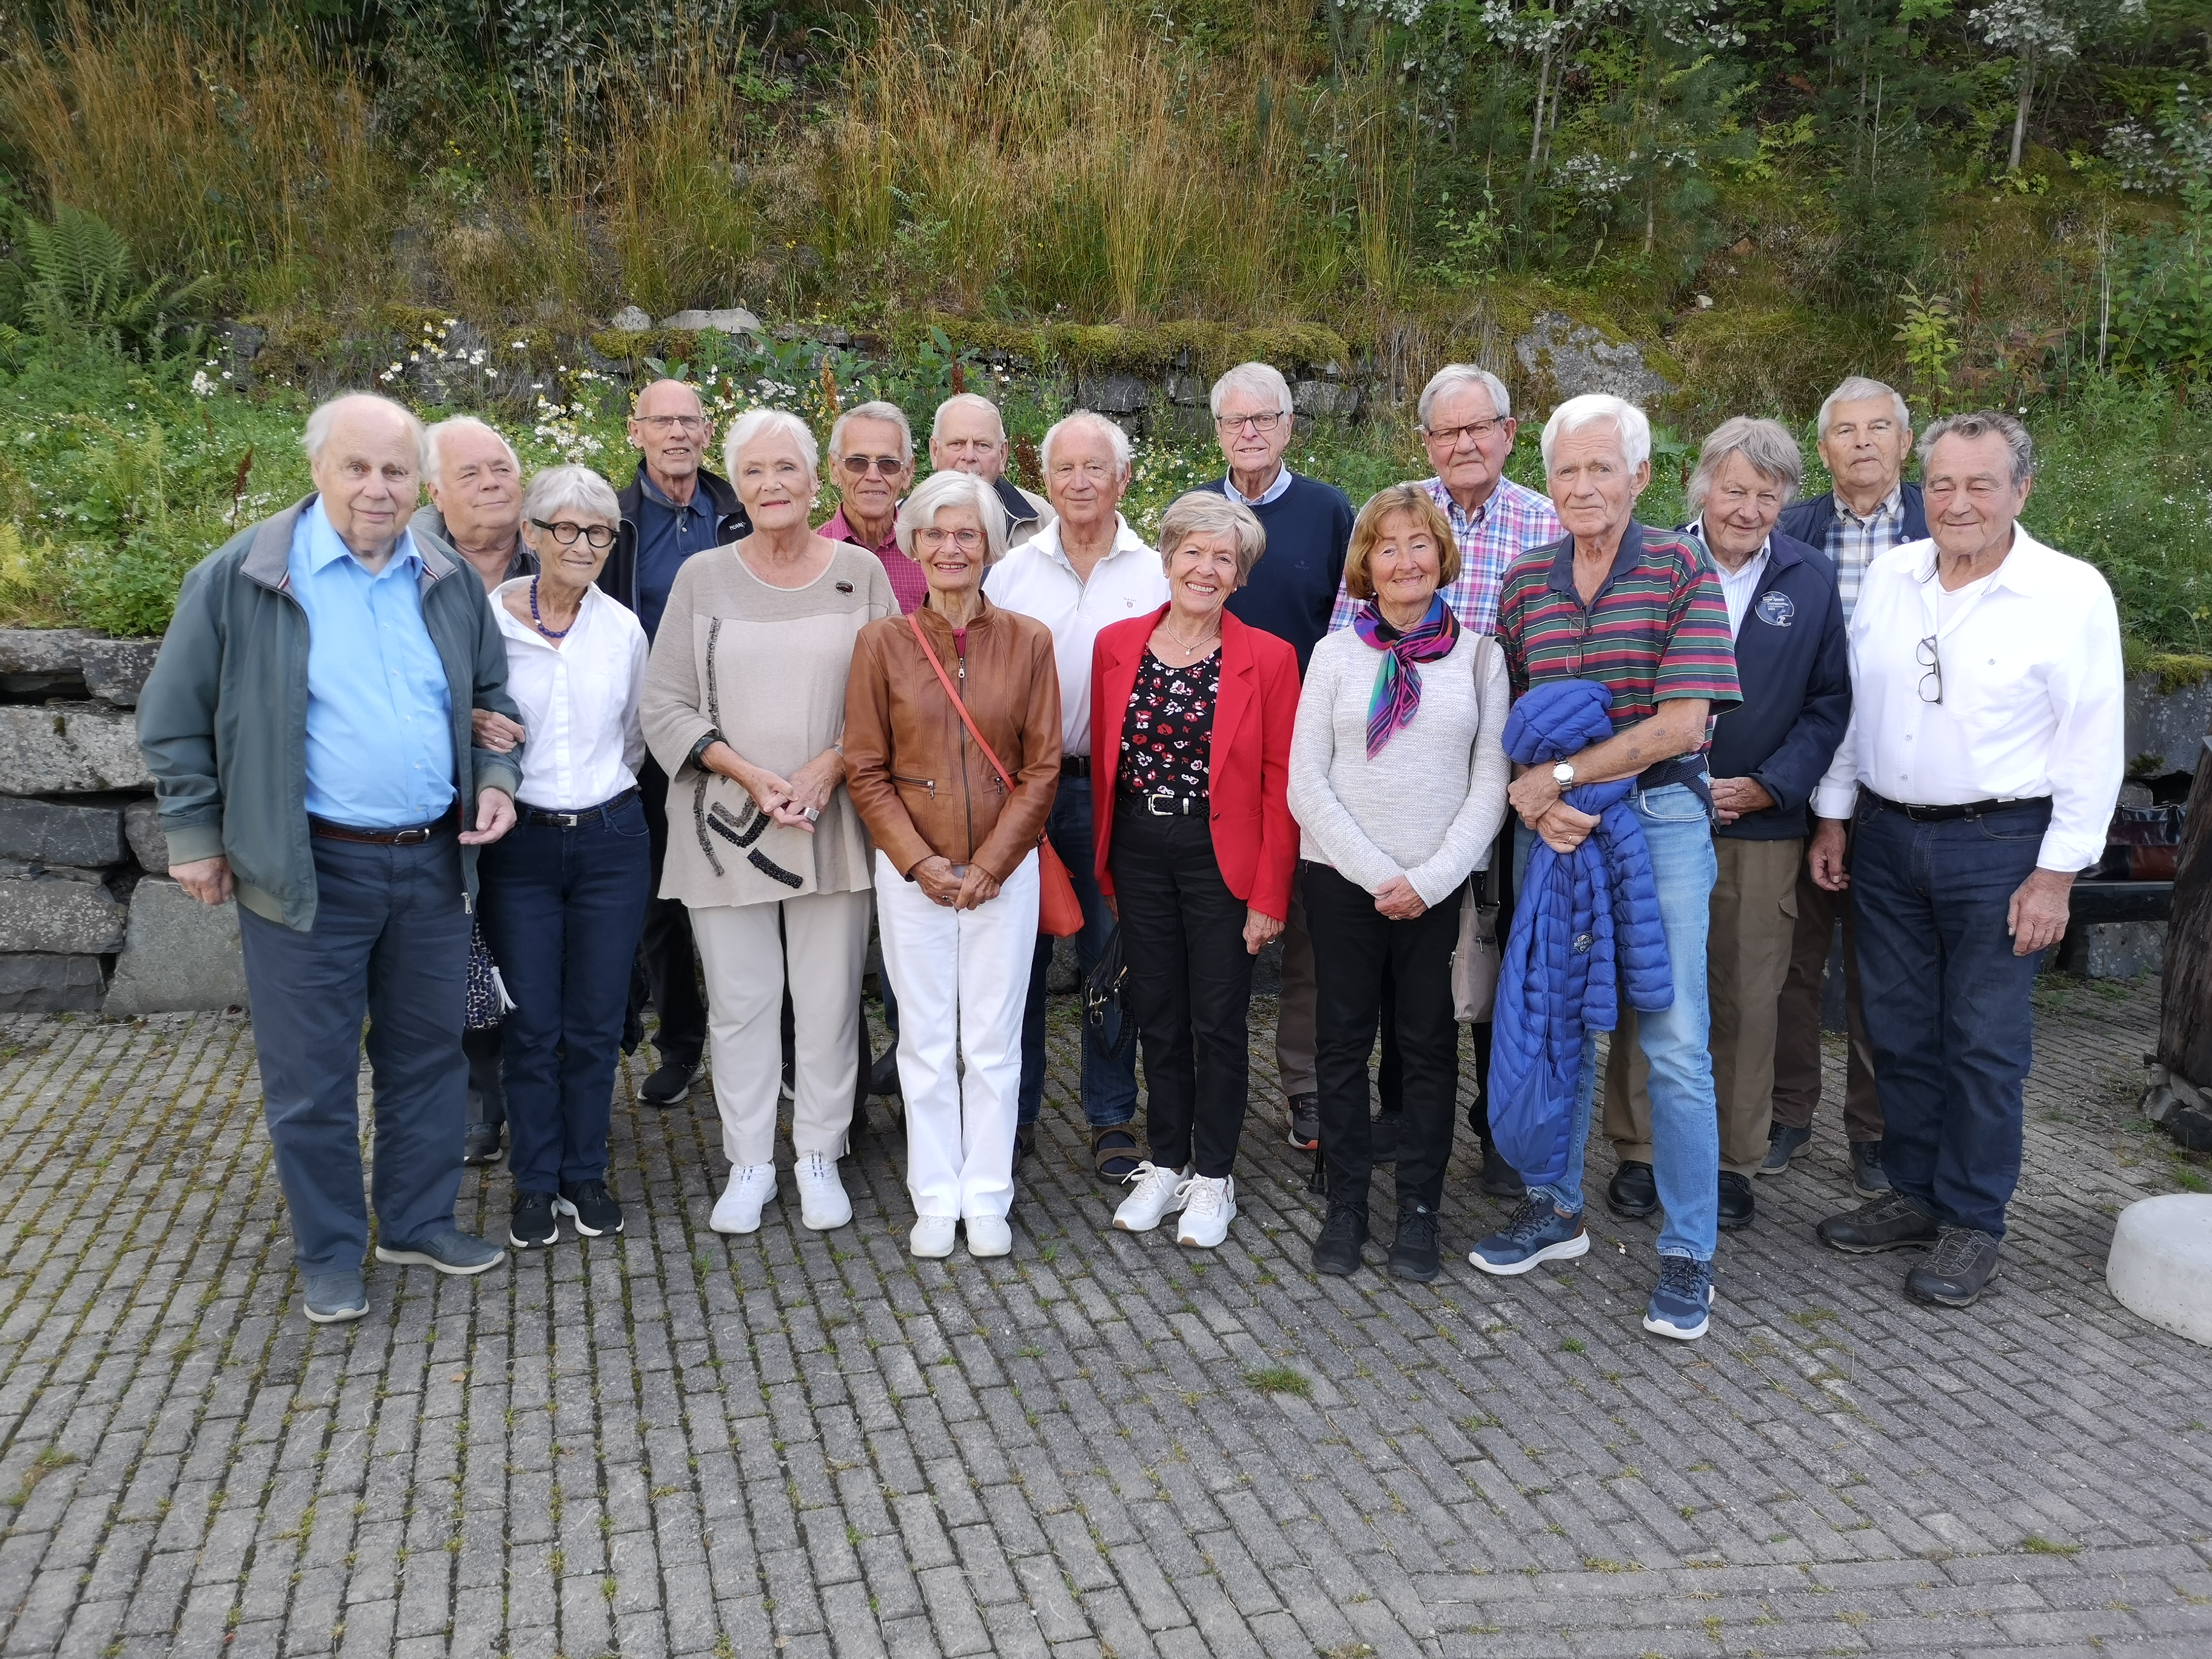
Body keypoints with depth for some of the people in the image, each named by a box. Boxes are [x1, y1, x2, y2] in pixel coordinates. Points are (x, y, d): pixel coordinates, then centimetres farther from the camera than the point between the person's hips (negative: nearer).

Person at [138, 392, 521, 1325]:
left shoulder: (450, 582, 6)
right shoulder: (243, 578, -7)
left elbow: (492, 695, 20)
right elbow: (176, 718, -1)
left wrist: (495, 777, 3)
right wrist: (196, 836, -1)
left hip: (434, 863, 4)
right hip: (309, 869, -4)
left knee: (428, 1053, 15)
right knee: (311, 1073, 5)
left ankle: (420, 1221, 31)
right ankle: (330, 1255, 21)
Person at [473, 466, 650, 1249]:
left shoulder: (624, 628, 4)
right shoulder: (486, 619, -6)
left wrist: (605, 794, 11)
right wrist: (472, 731, -16)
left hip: (611, 840, 2)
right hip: (521, 841, -2)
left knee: (597, 1023, 8)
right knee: (531, 1024, 4)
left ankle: (586, 1174, 23)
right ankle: (535, 1182, 20)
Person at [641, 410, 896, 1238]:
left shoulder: (861, 572, 3)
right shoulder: (702, 577, 3)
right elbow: (665, 706, 1)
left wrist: (830, 766, -12)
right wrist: (749, 774, -11)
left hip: (834, 822, 0)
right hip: (727, 824, 0)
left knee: (829, 998, 6)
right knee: (739, 1001, 7)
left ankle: (820, 1156, 22)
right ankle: (749, 1162, 21)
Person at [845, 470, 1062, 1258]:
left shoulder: (1028, 641, 0)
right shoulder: (882, 642, -1)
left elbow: (1043, 767, -1)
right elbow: (867, 769, -1)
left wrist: (990, 865, -8)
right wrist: (920, 861, -10)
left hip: (1004, 872, 0)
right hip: (911, 871, 0)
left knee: (994, 1041, 7)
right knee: (926, 1042, 8)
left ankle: (987, 1198, 20)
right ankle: (936, 1200, 20)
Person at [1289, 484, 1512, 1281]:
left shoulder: (1478, 654, 5)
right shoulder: (1336, 652, 4)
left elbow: (1491, 782, 1)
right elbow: (1306, 783, -2)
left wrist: (1431, 878, -10)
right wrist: (1376, 875, -10)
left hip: (1441, 884, 0)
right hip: (1342, 878, 0)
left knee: (1430, 1046, 6)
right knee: (1344, 1042, 6)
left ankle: (1419, 1210, 18)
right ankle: (1345, 1206, 18)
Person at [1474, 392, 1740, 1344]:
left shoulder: (1682, 571, -6)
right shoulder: (1524, 581, 7)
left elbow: (1681, 723, -14)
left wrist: (1556, 777, -14)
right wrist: (1530, 799, -9)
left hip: (1658, 817, -4)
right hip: (1550, 826, 4)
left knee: (1674, 1044, -3)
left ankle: (1688, 1255, 8)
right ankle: (1555, 1210, 30)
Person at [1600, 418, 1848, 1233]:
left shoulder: (1811, 578, 5)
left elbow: (1829, 701, 5)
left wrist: (1768, 786, -6)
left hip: (1760, 823, 1)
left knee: (1745, 998, 6)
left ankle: (1733, 1159, 19)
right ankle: (1638, 1151, 19)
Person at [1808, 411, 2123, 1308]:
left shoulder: (2071, 593, -10)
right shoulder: (1887, 575, 4)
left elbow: (2093, 747, -9)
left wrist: (2056, 873, -12)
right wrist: (1833, 816, 10)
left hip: (1998, 845, -5)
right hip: (1886, 837, 5)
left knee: (1983, 1043, 3)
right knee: (1898, 1030, 13)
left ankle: (1972, 1224, 17)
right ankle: (1914, 1192, 29)